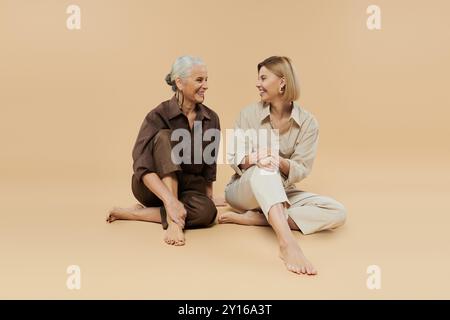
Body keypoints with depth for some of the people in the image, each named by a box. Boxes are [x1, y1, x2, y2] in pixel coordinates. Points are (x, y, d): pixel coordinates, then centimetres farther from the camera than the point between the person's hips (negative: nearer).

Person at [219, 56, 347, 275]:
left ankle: (251, 218, -29)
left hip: (282, 192, 2)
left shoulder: (307, 122, -7)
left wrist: (280, 162, -34)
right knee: (264, 168, -36)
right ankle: (287, 242, -53)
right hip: (244, 189, -2)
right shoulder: (249, 114, -4)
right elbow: (232, 156, -9)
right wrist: (253, 159, -32)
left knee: (336, 213, -21)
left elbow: (301, 170, -12)